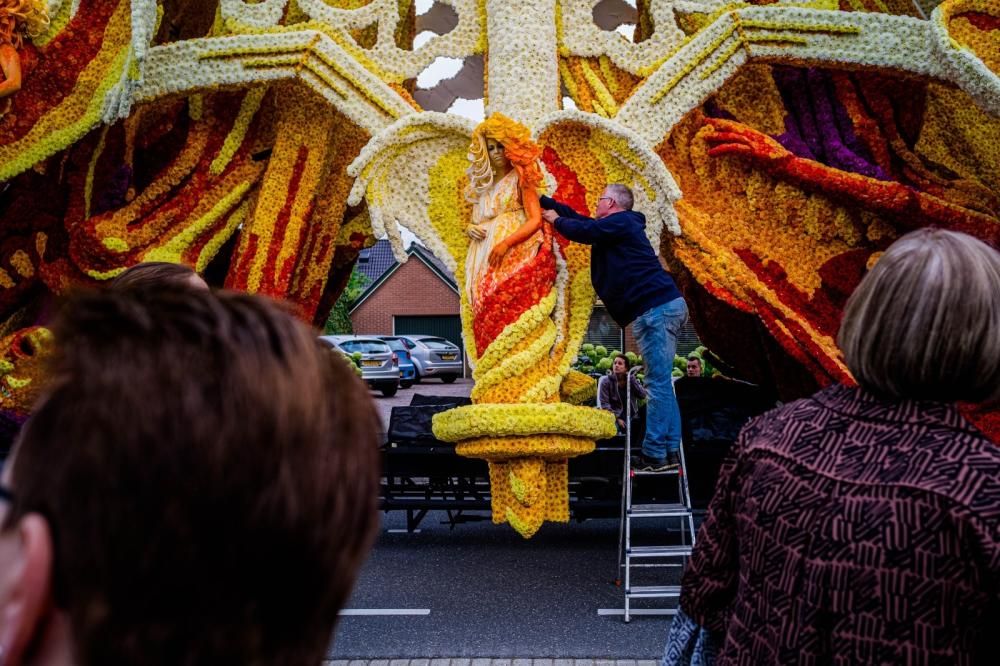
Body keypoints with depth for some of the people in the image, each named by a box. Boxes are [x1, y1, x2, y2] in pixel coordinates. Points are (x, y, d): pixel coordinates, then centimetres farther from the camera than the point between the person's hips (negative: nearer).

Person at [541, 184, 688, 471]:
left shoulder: (620, 222, -5)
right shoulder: (621, 226, 25)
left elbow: (582, 230, -12)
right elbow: (580, 219, 30)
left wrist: (556, 220, 8)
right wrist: (543, 200, 33)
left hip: (656, 308, -10)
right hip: (667, 306, 10)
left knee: (658, 383, -10)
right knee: (661, 383, 9)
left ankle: (655, 454, -10)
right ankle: (670, 450, 9)